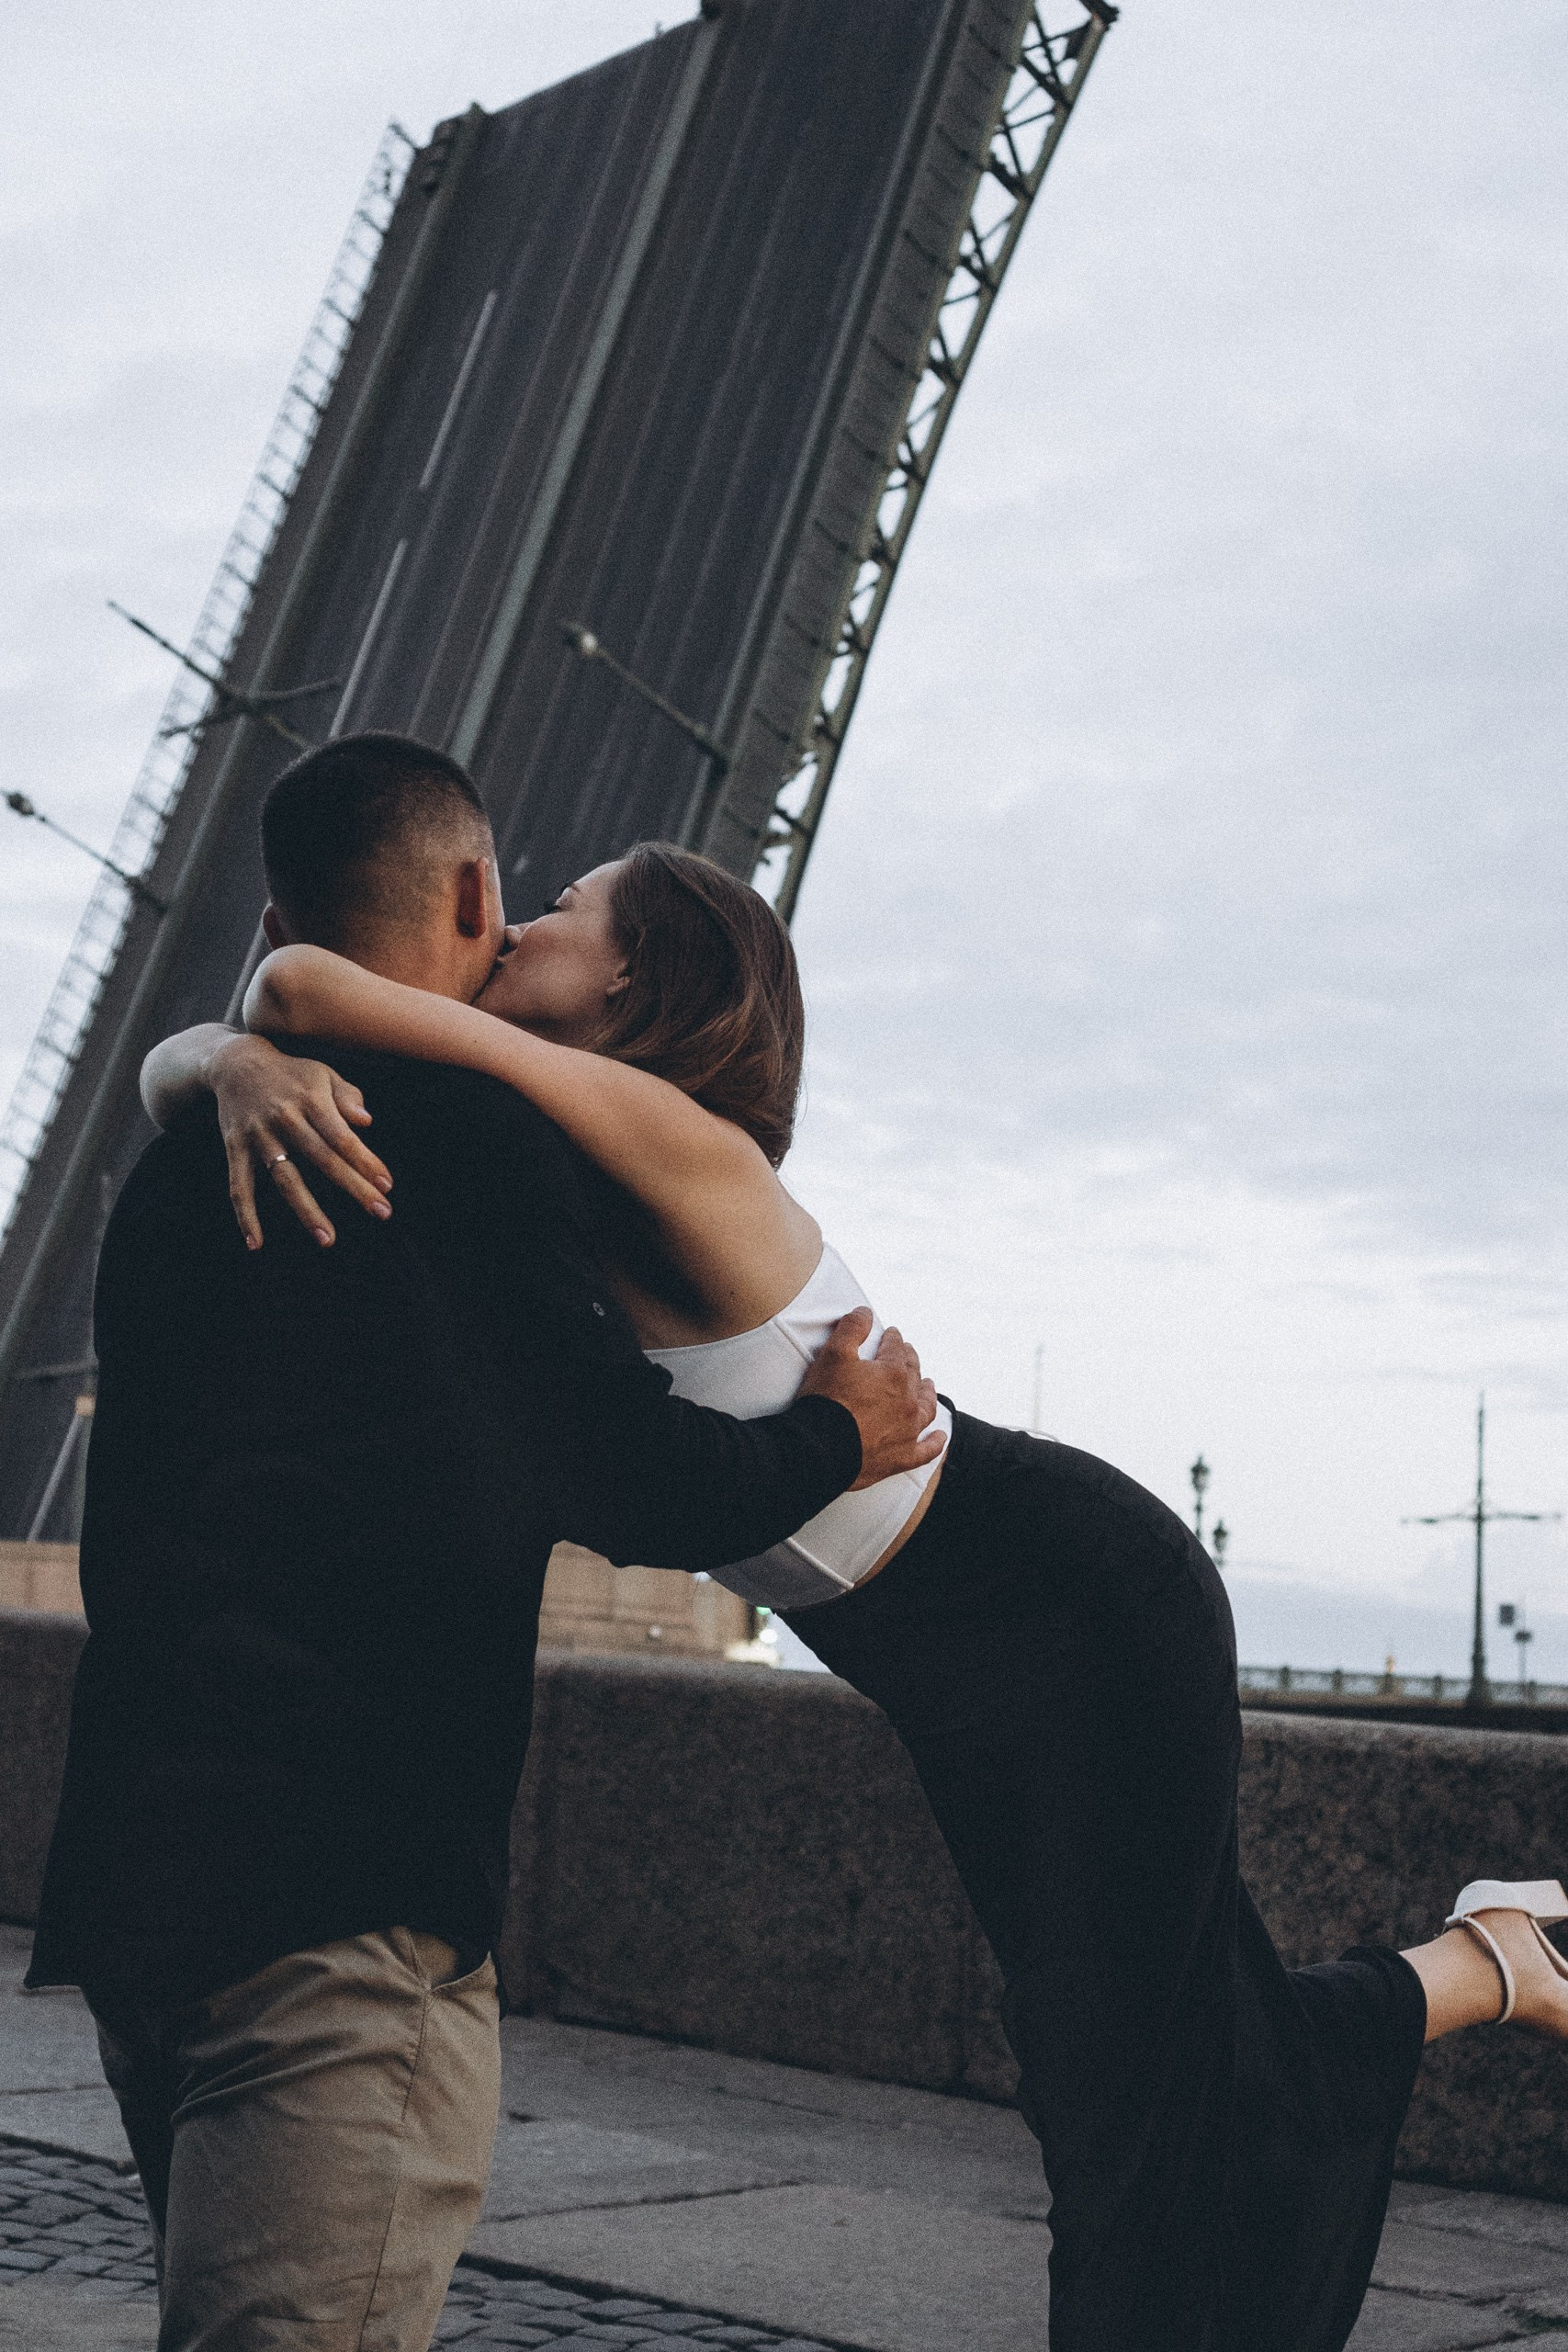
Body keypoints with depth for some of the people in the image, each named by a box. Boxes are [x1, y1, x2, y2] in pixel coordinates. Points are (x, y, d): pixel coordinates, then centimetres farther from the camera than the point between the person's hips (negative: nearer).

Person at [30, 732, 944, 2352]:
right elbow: (622, 1475, -9)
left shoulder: (186, 1158, 18)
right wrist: (837, 1438, 8)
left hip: (136, 1859, 9)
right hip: (338, 1886, -9)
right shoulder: (468, 1120, -8)